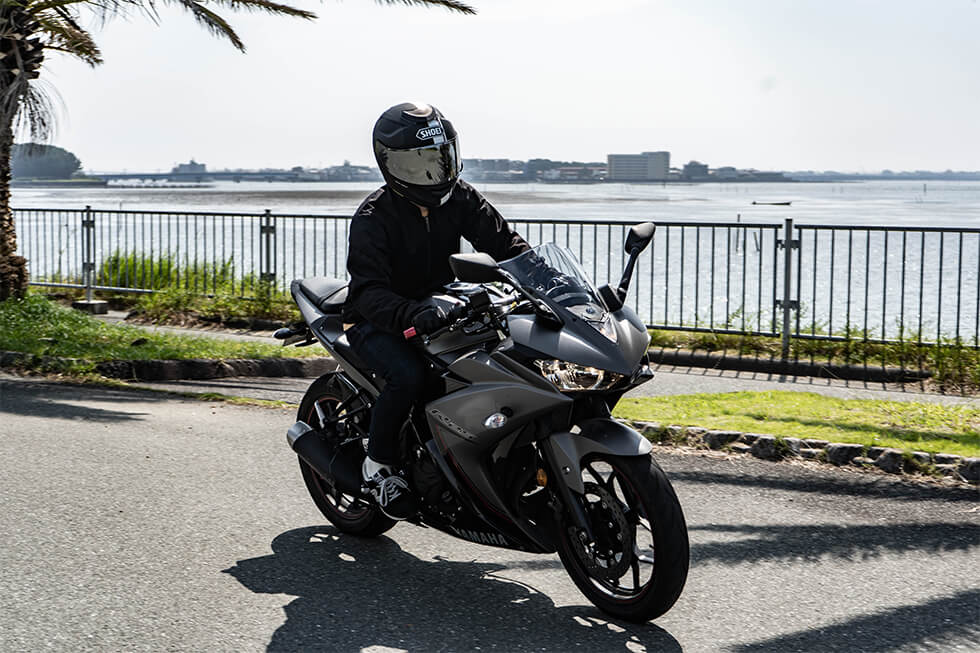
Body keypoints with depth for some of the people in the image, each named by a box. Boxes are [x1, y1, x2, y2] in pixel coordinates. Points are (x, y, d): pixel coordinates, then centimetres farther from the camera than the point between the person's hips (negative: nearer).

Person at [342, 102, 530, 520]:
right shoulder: (372, 218, -19)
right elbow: (369, 292, -30)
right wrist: (411, 315, -50)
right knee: (409, 374, -35)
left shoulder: (459, 198, -3)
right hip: (377, 324, -5)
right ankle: (379, 463, -10)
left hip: (439, 309, 5)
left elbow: (504, 242, -3)